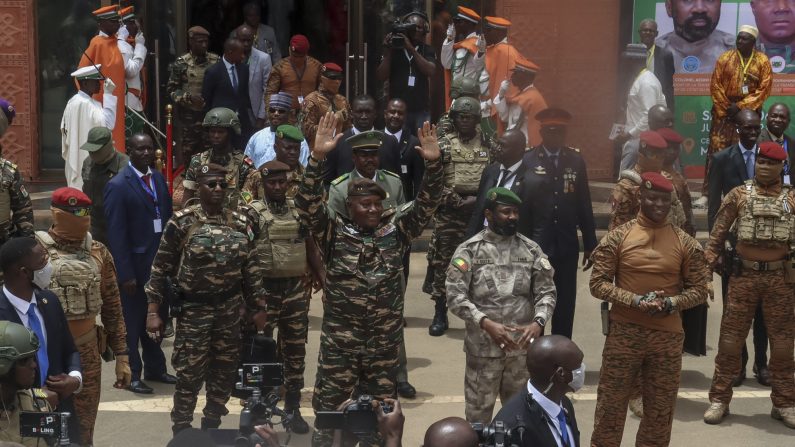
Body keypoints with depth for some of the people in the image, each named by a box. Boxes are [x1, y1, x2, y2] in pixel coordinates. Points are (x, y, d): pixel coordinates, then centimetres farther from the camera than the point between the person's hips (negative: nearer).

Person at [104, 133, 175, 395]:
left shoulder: (158, 179, 9)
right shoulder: (118, 186, -12)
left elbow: (167, 219, 11)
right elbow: (116, 234, -14)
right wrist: (126, 274, -16)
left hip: (160, 261, 6)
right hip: (135, 264, -6)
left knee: (157, 318, 16)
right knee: (132, 322, 4)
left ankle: (155, 368, 30)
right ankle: (131, 374, 15)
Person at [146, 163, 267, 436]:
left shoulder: (240, 223, 2)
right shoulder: (182, 223, -8)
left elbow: (252, 269, 9)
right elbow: (160, 268, -5)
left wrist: (258, 307, 9)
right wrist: (153, 311, -7)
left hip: (230, 309, 4)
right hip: (194, 309, -4)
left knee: (224, 372, 11)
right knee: (189, 375, -2)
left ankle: (211, 428, 28)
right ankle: (182, 433, 13)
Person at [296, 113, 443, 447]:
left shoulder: (395, 231, 3)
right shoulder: (334, 233, -3)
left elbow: (427, 204, -2)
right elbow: (308, 204, -15)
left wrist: (433, 164, -17)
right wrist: (318, 157, -27)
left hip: (385, 343, 3)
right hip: (340, 342, -2)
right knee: (328, 410, 4)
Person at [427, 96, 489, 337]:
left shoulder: (488, 145, 6)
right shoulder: (444, 145, 1)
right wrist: (458, 202, -11)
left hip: (480, 213, 1)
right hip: (448, 214, -1)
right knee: (442, 262, 1)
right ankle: (440, 314, 10)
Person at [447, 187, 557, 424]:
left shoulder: (531, 249, 3)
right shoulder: (469, 250, -6)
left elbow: (546, 291, 1)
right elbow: (455, 296, -12)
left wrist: (538, 322, -18)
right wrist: (486, 323, -24)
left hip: (523, 346, 3)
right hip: (483, 348, -3)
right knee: (478, 413, 8)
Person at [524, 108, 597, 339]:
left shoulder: (576, 160, 5)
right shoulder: (527, 160, -5)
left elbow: (584, 205, 6)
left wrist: (590, 244, 6)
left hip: (567, 245, 3)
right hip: (535, 244, -2)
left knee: (565, 304, 8)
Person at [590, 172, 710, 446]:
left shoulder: (685, 243, 2)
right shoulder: (618, 237, -2)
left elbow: (699, 289, 5)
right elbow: (597, 283, -4)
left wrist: (672, 303, -14)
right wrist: (635, 300, -17)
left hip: (668, 337, 2)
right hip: (623, 333, -2)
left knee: (660, 410, 11)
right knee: (610, 405, 3)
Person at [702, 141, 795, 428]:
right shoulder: (739, 195, 0)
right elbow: (718, 231, 4)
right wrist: (709, 262, -1)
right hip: (744, 275, -1)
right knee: (731, 338, 3)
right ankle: (719, 399, 12)